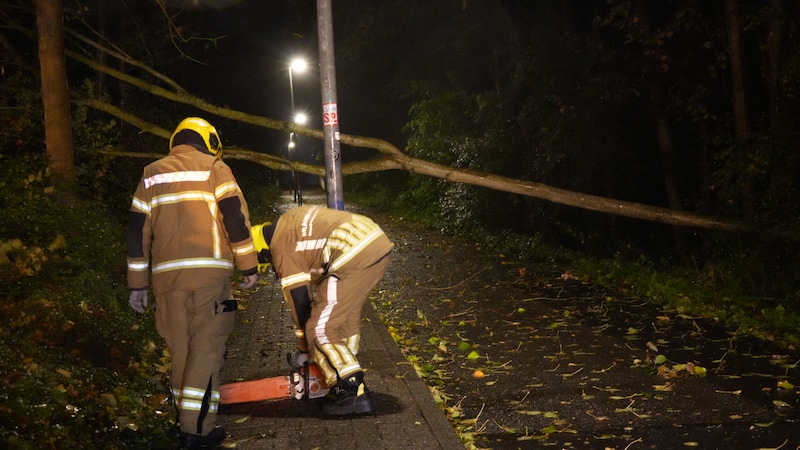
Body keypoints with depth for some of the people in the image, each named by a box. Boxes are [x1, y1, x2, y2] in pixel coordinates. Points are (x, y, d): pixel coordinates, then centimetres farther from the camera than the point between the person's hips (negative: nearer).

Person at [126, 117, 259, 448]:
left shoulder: (152, 175, 18)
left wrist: (137, 284, 19)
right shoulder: (214, 168, 6)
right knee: (206, 346, -2)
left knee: (180, 347, 13)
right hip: (208, 270, -4)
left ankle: (186, 417, 21)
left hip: (167, 273, 4)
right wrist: (248, 266, 2)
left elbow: (138, 231, 16)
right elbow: (236, 217, -3)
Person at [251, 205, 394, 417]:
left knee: (321, 330, 0)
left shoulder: (282, 251, 3)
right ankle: (346, 375, 31)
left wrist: (304, 350, 22)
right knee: (347, 315, 25)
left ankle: (353, 393, -3)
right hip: (377, 239, 10)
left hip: (356, 255, -10)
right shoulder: (289, 222, 27)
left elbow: (299, 302, 8)